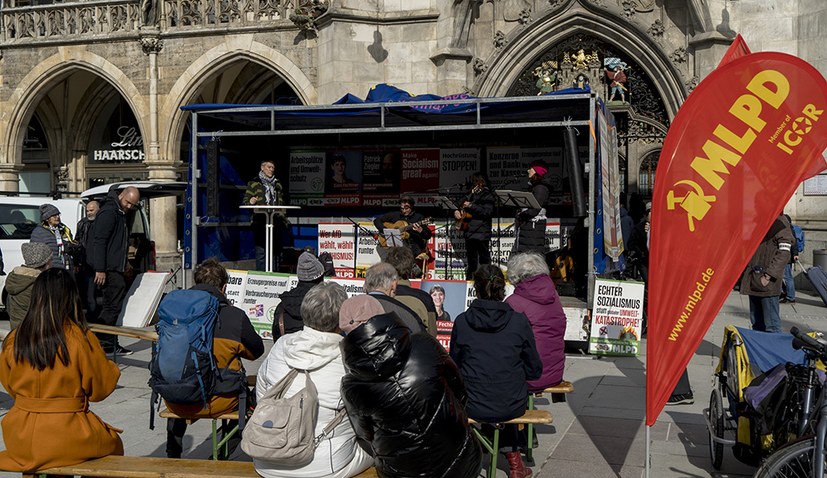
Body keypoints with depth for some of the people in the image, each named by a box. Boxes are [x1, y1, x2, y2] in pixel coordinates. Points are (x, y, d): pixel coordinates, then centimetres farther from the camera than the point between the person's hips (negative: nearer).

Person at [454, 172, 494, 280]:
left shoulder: (487, 196, -3)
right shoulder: (471, 195, 18)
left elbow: (486, 212, -16)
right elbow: (462, 207, 29)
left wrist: (471, 206, -20)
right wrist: (457, 211, 8)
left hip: (482, 233, -7)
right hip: (469, 232, 7)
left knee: (484, 259, -6)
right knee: (471, 259, 13)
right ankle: (469, 279, 20)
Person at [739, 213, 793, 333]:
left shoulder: (780, 222, -7)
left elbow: (784, 252, -14)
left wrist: (768, 275, -19)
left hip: (768, 283, -8)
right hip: (753, 280, 8)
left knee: (771, 325, -5)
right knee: (756, 323, 13)